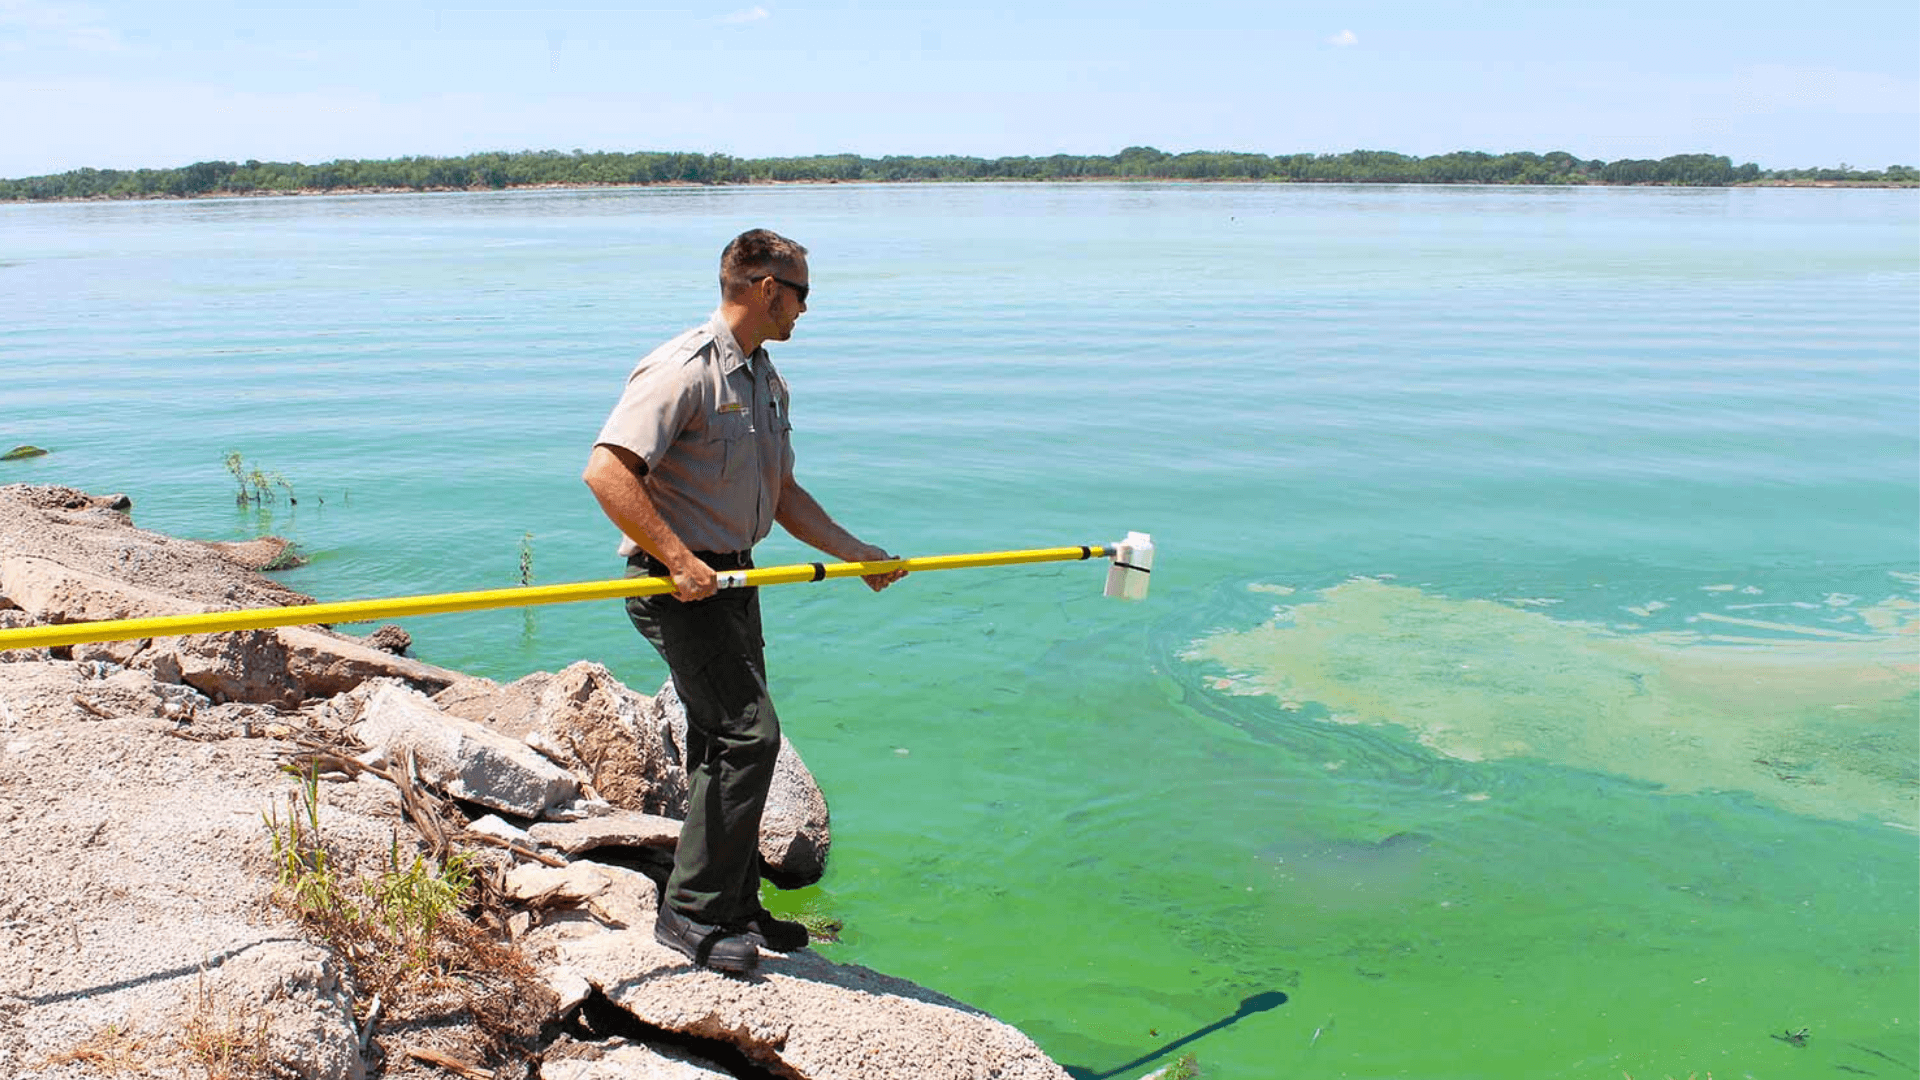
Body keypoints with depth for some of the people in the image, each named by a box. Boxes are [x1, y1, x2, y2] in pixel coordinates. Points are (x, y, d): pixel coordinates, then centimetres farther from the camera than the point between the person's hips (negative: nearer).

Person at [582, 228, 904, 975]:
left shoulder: (767, 380, 14)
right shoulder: (682, 370, -16)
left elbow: (781, 493, 21)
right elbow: (606, 472, -24)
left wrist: (853, 552, 14)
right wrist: (678, 560, -26)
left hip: (732, 577, 9)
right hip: (679, 584, -9)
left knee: (726, 744, 14)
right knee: (746, 734, -12)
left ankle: (734, 909, 25)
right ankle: (691, 913, -1)